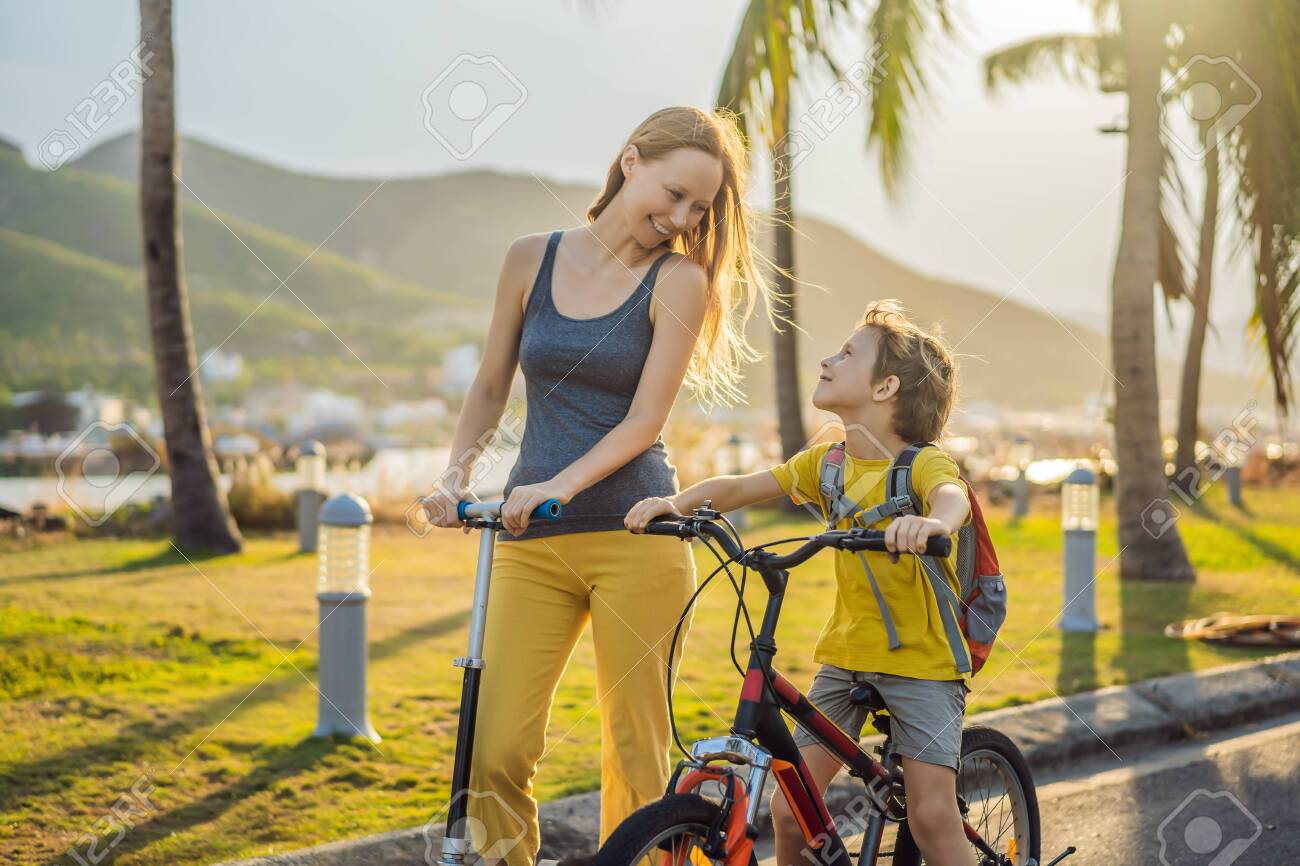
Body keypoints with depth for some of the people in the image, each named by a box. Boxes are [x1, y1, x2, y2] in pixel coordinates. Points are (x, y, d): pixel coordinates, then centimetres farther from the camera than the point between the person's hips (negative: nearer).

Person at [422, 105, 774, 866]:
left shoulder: (679, 281, 0)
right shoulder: (532, 260, 9)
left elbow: (643, 420, -7)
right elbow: (491, 387, 16)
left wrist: (558, 486, -20)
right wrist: (456, 475, 0)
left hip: (635, 537, -2)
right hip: (530, 543, 3)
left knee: (637, 753, 0)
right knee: (494, 754, -5)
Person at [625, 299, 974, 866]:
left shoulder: (924, 464, -15)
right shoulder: (827, 463, 4)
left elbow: (953, 497, -37)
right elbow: (742, 487, 3)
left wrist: (932, 521, -60)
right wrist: (676, 502, -16)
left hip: (921, 658, -5)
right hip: (845, 654, 5)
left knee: (932, 817, -13)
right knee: (790, 809, -2)